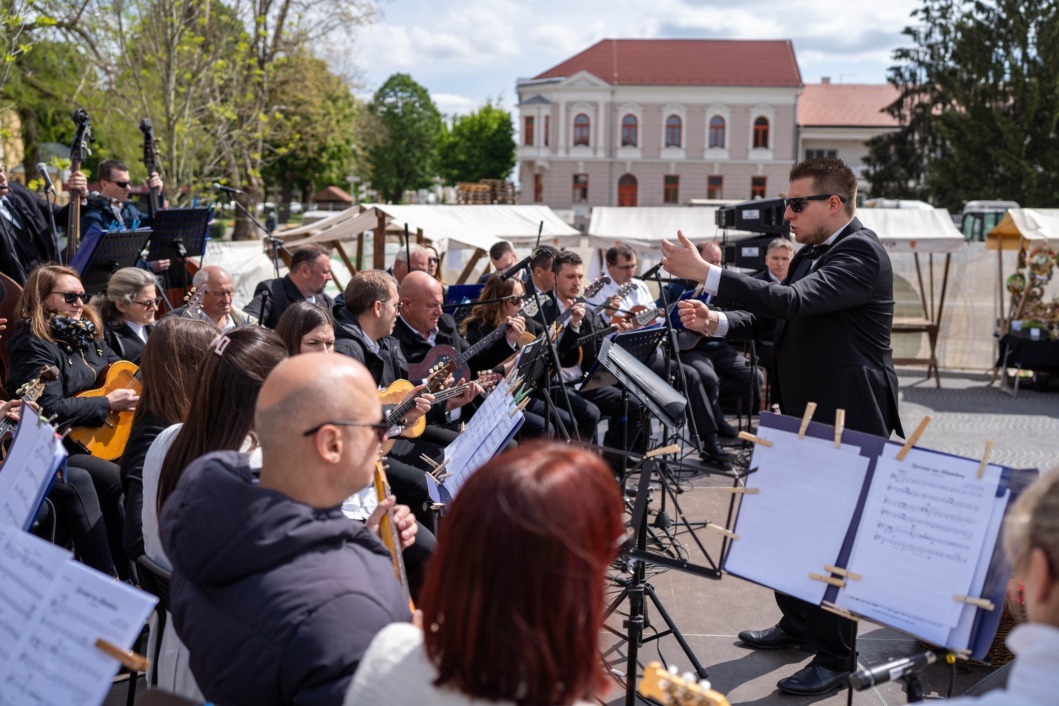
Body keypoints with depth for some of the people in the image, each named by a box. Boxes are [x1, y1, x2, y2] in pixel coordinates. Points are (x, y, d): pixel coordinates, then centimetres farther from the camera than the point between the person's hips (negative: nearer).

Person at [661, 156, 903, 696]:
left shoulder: (861, 253, -17)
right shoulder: (811, 255, 14)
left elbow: (795, 302, -31)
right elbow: (772, 317, 11)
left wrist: (705, 273, -34)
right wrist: (716, 323, -8)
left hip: (847, 421, -9)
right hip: (805, 417, 9)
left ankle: (834, 660, 10)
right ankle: (797, 623, 35)